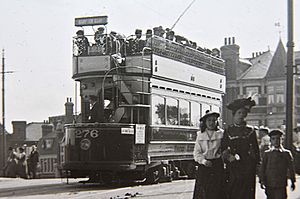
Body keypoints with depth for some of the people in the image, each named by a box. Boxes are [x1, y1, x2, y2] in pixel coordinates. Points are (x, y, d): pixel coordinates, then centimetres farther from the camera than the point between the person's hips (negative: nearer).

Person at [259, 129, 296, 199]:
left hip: (281, 185, -1)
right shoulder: (267, 154, 9)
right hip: (269, 185, 2)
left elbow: (291, 168, 8)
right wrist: (262, 181, -3)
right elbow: (262, 168, 6)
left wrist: (292, 182, 6)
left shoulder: (286, 153, 7)